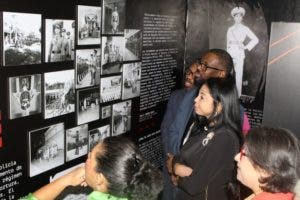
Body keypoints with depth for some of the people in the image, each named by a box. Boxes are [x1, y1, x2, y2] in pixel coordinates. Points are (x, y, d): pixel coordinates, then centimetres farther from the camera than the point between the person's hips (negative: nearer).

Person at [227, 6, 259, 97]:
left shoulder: (245, 29, 4)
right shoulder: (230, 29, 12)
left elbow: (255, 39, 7)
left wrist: (246, 47, -1)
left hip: (239, 53, -3)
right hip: (230, 53, 3)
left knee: (239, 75, -5)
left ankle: (237, 95, 1)